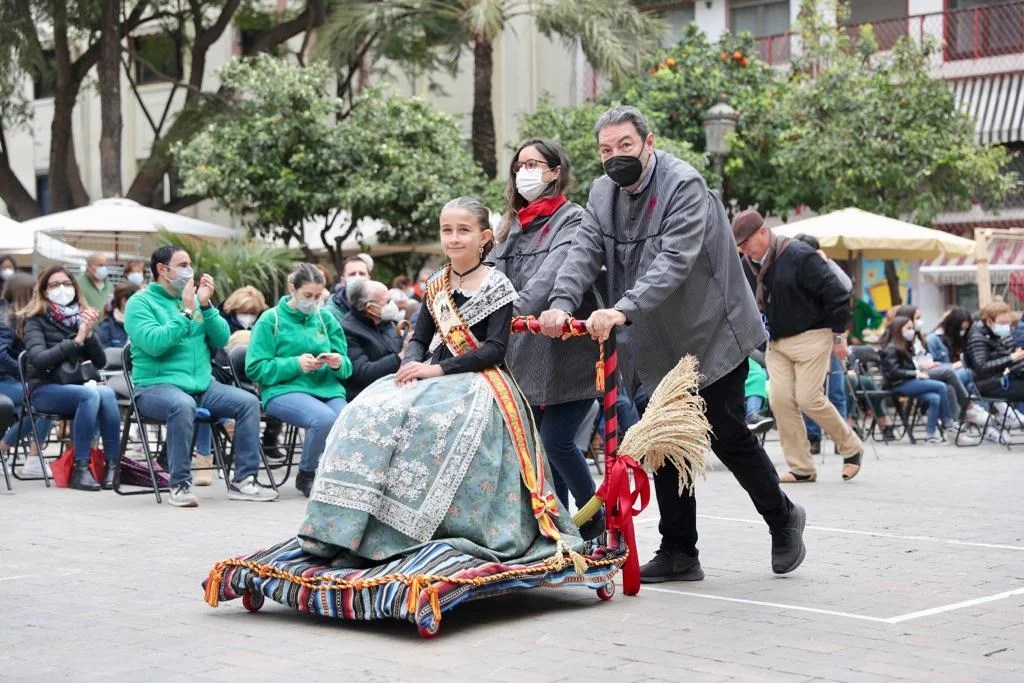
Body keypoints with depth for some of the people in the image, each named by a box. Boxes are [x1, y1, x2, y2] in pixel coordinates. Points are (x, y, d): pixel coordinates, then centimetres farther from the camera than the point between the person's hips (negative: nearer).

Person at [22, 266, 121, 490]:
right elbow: (39, 359, -18)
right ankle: (80, 469, -32)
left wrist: (90, 334, -11)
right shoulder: (35, 320, -1)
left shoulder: (80, 317, 11)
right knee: (90, 395, -33)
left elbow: (100, 362, 6)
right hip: (45, 389, -4)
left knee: (107, 393, -30)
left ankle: (113, 465, -30)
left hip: (78, 385, 4)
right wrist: (76, 340, -24)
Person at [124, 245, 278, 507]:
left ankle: (243, 480, -10)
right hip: (157, 385, -6)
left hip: (203, 384, 6)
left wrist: (206, 305, -4)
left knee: (249, 402, -15)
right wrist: (186, 312, -15)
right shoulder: (140, 303, -1)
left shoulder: (195, 298, 16)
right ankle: (180, 484, -28)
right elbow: (154, 343, -18)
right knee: (183, 405, -38)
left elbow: (221, 339, 8)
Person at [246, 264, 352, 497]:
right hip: (284, 390, -3)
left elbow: (346, 367, 16)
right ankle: (306, 476, -7)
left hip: (327, 388, 4)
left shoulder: (326, 319, 17)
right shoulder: (271, 320, 6)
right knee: (325, 418, -35)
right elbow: (255, 369, -2)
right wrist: (295, 364, -13)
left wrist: (339, 363, -9)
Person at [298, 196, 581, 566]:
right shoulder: (436, 285, 16)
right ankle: (352, 529, -23)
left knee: (426, 422, -35)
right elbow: (419, 338, 17)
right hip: (433, 378, 6)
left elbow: (495, 350, -11)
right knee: (371, 411, -20)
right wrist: (412, 364, -8)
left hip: (477, 381, -6)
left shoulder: (497, 287, -2)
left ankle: (400, 534, -31)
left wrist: (438, 369, -18)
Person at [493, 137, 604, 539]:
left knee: (557, 441, -8)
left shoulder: (572, 219, -6)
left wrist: (515, 311, -32)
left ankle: (596, 524, 10)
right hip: (526, 354, 7)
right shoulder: (514, 224, 16)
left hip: (566, 351, -7)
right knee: (538, 444, 7)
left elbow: (553, 275, -21)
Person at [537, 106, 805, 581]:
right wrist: (561, 303, -27)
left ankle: (783, 518, 24)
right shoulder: (603, 193, 4)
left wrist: (623, 310, -45)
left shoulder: (684, 185, -20)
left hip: (711, 333, -7)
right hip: (660, 343, 7)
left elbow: (674, 261, -31)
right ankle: (678, 554, 14)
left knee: (726, 434, -1)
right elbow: (584, 253, -7)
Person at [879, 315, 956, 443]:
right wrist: (916, 374, -17)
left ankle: (932, 434, -17)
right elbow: (894, 372, -18)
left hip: (908, 382, 8)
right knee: (941, 386, -18)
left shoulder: (906, 347, 21)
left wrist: (919, 369, 5)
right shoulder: (891, 349, -8)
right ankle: (949, 425, -11)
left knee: (935, 398, -18)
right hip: (898, 385, -8)